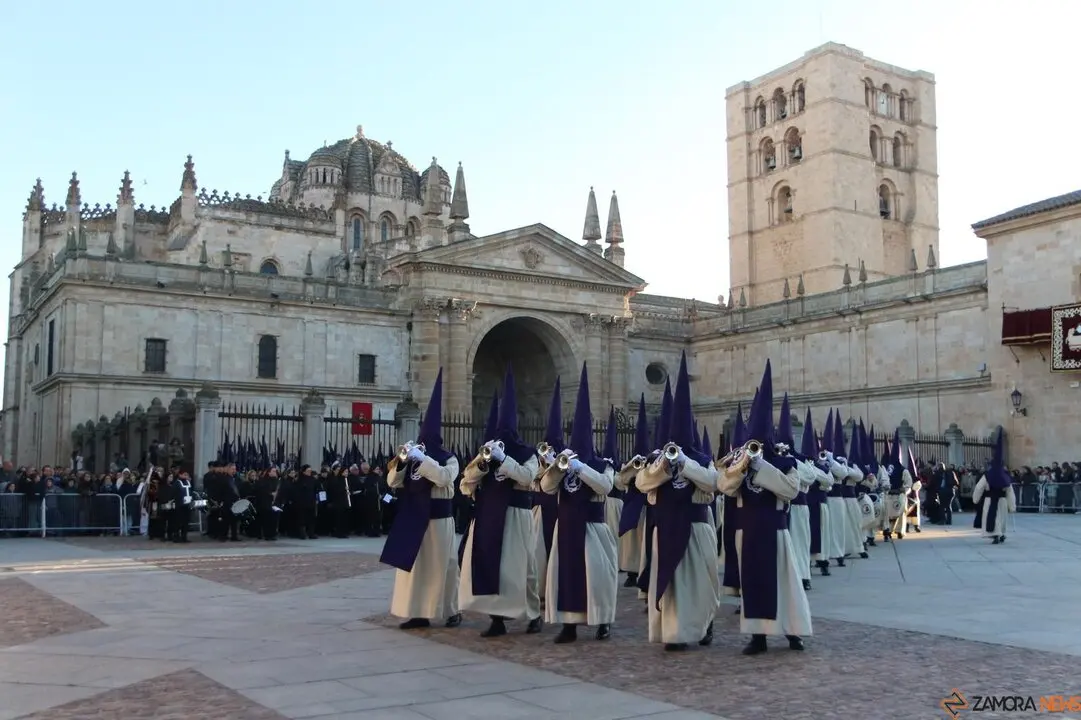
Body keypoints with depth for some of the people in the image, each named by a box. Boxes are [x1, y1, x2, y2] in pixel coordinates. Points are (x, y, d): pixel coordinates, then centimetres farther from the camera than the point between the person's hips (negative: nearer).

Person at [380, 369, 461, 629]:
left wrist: (422, 458, -24)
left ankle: (452, 611, 12)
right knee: (412, 564, 4)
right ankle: (417, 613, 9)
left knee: (441, 565, 1)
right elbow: (393, 481, 6)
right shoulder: (413, 459, 12)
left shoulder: (448, 459, -3)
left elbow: (443, 477, -23)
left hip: (437, 518, -5)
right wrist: (401, 459, -10)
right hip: (413, 518, 5)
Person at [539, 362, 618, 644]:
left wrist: (580, 467, -28)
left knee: (596, 575, -1)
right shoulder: (563, 464, 10)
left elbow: (605, 485, -21)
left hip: (592, 528, -4)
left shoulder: (602, 465, -1)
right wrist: (556, 467, -17)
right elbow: (546, 487, 0)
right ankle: (569, 624, 9)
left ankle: (603, 621, 13)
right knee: (565, 574, 3)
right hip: (566, 527, 4)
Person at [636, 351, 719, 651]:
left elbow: (712, 482, -16)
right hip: (668, 528, 2)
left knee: (699, 578, 4)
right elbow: (641, 483, -4)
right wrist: (663, 467, -18)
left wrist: (685, 463, -21)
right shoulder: (659, 458, 7)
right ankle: (675, 631, 5)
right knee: (670, 578, 0)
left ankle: (704, 623, 21)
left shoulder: (703, 460, 2)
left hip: (696, 527, -1)